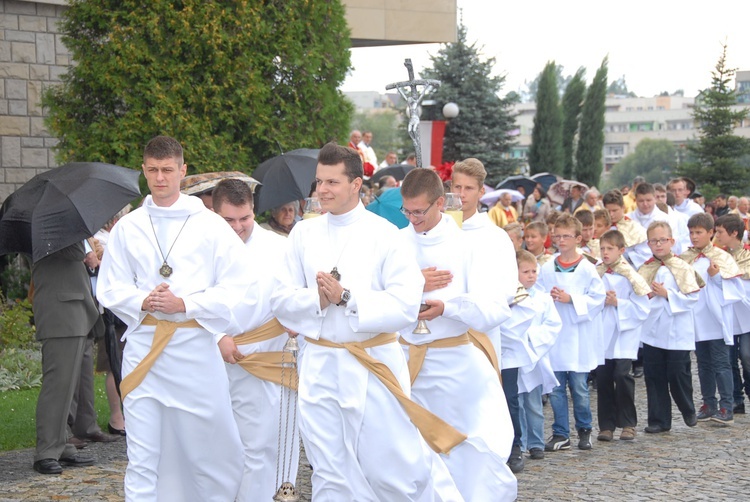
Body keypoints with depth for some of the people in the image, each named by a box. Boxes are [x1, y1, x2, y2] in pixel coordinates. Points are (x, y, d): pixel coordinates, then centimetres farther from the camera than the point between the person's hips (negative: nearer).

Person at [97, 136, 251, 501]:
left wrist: (184, 304, -12)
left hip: (195, 346, -2)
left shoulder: (210, 225, 2)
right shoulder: (128, 227, 10)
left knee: (209, 446, 4)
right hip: (143, 345, 2)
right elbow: (110, 288, 12)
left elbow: (237, 288, -3)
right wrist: (143, 302, -8)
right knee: (141, 456, 1)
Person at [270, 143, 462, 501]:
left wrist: (346, 298, -17)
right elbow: (281, 299, 4)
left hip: (373, 364, -3)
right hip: (318, 366, 4)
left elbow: (405, 305, -13)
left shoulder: (385, 235, -4)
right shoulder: (304, 234, 8)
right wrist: (317, 298, -14)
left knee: (390, 469, 0)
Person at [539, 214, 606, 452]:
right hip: (553, 334, 3)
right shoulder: (547, 268, 6)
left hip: (579, 337, -3)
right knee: (556, 387, 4)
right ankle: (560, 434, 12)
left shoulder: (587, 269, -3)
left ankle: (584, 430, 20)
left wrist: (570, 299, -16)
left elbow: (598, 298, -6)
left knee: (579, 387, 1)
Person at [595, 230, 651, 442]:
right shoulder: (596, 275, 6)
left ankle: (628, 424, 1)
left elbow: (642, 308, -7)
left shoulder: (630, 276, -4)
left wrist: (618, 303, -15)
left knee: (622, 375, -13)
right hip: (602, 335, 4)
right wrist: (601, 302, -8)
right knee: (603, 379, 2)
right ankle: (606, 425, 12)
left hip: (624, 335, -4)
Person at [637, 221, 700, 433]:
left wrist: (667, 294, -17)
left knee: (678, 374, 1)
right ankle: (659, 420, 12)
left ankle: (688, 411, 26)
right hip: (652, 332, 3)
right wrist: (647, 295, -12)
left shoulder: (683, 268, -3)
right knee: (654, 376, 4)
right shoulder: (644, 270, 7)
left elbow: (692, 298, -10)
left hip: (678, 332, -3)